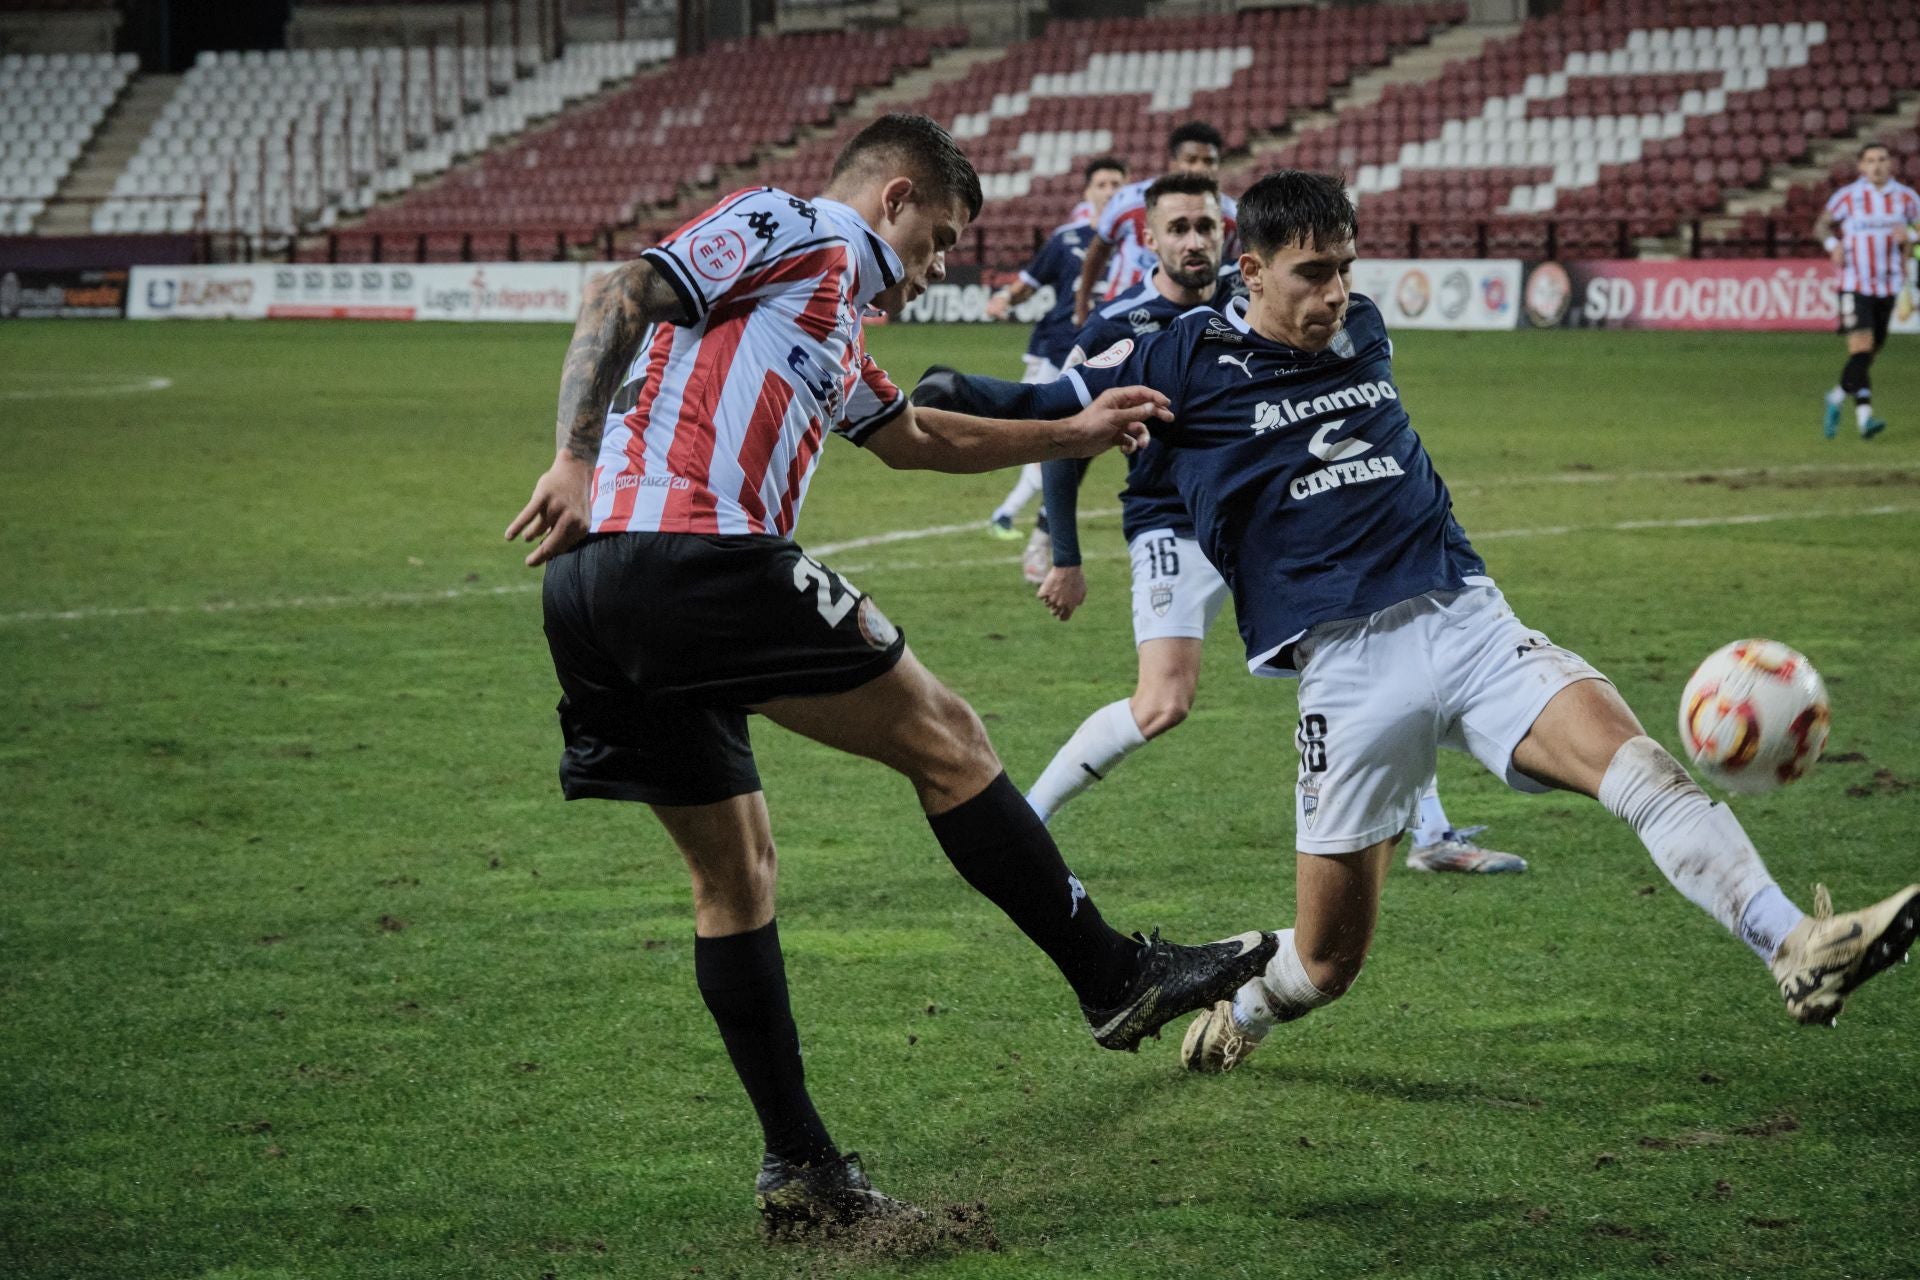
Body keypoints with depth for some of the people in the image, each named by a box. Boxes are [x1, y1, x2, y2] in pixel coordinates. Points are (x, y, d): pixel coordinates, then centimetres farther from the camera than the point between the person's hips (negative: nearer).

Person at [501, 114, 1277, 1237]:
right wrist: (577, 459, -19)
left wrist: (1077, 433, 50)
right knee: (943, 736, 1)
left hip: (594, 597, 10)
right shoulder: (788, 228, 4)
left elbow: (921, 437, 46)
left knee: (734, 868, 14)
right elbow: (622, 297, -9)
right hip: (693, 552, -10)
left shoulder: (833, 333, 31)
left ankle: (801, 1167, 16)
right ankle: (1115, 977, 9)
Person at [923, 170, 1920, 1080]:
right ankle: (1234, 1013, 37)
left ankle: (1799, 951, -39)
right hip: (1347, 663, -4)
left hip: (1466, 618, 4)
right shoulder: (1189, 360, 1)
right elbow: (1041, 412, 8)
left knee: (1635, 760, -25)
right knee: (1325, 962, 2)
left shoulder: (1363, 332, 16)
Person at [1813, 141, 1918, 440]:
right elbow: (1822, 225, 7)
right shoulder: (1847, 196, -3)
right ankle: (1864, 415, -19)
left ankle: (1838, 398, 33)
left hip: (1888, 285, 4)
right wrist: (1833, 244, -13)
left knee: (1872, 350, 10)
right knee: (1861, 346, -18)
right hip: (1854, 284, -4)